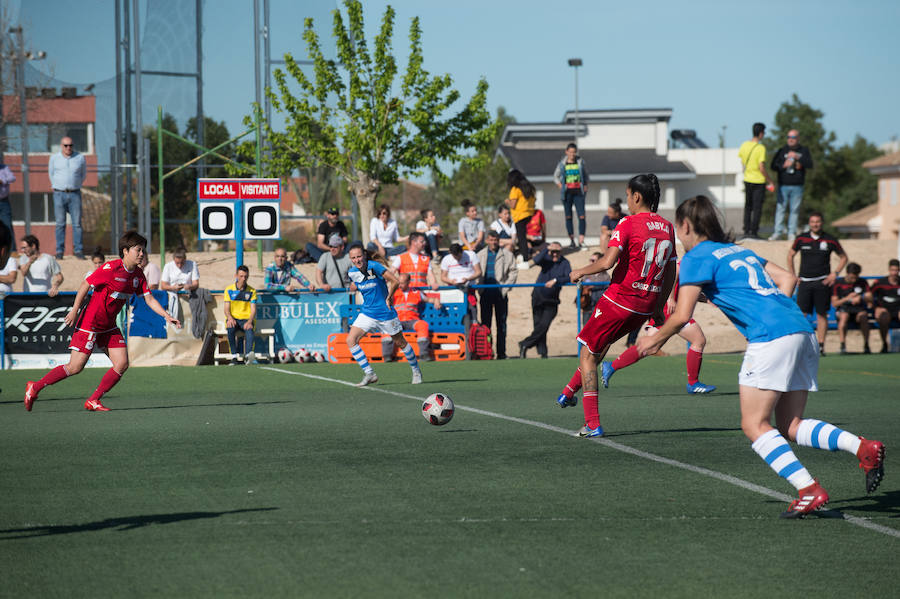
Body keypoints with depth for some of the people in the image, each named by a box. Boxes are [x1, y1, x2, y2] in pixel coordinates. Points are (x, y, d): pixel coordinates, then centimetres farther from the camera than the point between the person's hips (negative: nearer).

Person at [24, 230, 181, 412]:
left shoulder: (138, 275, 3)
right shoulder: (111, 268, -18)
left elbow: (149, 300, 5)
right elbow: (85, 285, -13)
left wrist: (167, 316, -8)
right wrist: (75, 310, -16)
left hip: (109, 326, 8)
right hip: (90, 323, -8)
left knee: (122, 364, -5)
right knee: (75, 367, -9)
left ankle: (93, 401, 5)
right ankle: (35, 387, 6)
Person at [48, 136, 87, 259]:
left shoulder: (80, 158, 5)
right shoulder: (54, 158, 5)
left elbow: (83, 174, 19)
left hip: (75, 194, 0)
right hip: (59, 194, 0)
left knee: (77, 223, -2)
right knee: (60, 223, -1)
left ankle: (78, 250, 1)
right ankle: (59, 251, 2)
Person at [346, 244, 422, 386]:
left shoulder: (374, 266, -20)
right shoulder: (353, 272, -3)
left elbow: (395, 281, -17)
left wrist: (388, 299, -8)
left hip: (385, 313, -5)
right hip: (367, 313, 5)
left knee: (400, 343, 10)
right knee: (351, 340, -12)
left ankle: (416, 371, 32)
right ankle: (369, 374, -7)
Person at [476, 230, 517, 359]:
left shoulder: (507, 255, 4)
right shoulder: (481, 255, 11)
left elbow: (513, 272, 3)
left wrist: (506, 287, -7)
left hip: (501, 293, -2)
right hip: (486, 293, 2)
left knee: (501, 323, 2)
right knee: (485, 322, 2)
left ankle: (501, 352, 5)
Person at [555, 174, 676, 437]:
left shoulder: (628, 224, -12)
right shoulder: (667, 227, 8)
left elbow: (608, 261, -21)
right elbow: (670, 274, 13)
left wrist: (580, 272, -3)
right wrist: (658, 307, 23)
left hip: (620, 298, -7)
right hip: (647, 305, 7)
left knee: (588, 355, 6)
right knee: (603, 343, 30)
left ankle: (593, 423, -1)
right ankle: (570, 391, 39)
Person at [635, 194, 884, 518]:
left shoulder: (696, 257, 3)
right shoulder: (738, 250, 26)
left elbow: (681, 316, -3)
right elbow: (787, 279, 24)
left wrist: (654, 340, 13)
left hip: (771, 337, -8)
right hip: (802, 332, 8)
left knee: (754, 424, -2)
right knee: (791, 427, 10)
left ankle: (809, 490, -15)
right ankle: (863, 447, -10)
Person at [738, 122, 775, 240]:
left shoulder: (744, 145, 1)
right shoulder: (761, 148, -17)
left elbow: (741, 161, 11)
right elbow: (762, 168, -19)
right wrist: (770, 181, -9)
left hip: (747, 180, 6)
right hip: (759, 181, -6)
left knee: (747, 207, 15)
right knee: (757, 208, 1)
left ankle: (746, 231, 16)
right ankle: (753, 232, -1)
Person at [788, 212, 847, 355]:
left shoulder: (830, 240, 2)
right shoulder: (801, 239, 5)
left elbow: (843, 257, 14)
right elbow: (790, 255, 18)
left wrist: (835, 273, 2)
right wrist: (792, 275, 10)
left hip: (822, 282, -1)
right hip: (804, 282, 1)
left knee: (822, 314, 0)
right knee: (801, 313, -8)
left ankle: (821, 345, 4)